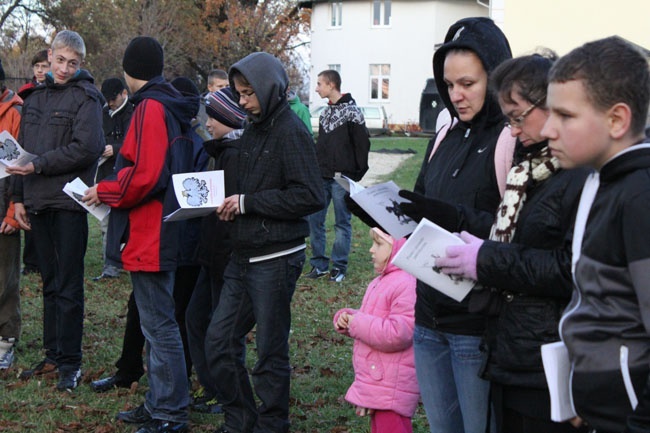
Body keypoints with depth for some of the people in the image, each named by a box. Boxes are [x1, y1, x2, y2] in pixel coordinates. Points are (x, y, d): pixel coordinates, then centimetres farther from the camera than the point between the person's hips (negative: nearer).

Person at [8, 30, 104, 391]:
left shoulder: (85, 97, -5)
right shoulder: (36, 98, 16)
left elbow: (86, 148, -16)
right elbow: (22, 151, 18)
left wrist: (38, 165, -15)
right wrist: (19, 196, 11)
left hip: (69, 201, -6)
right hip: (38, 202, 7)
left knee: (69, 285, -3)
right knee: (50, 283, 12)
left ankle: (70, 363, 3)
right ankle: (53, 355, 20)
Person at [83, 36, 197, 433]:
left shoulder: (150, 108, -15)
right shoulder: (174, 107, 14)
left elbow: (144, 176, -23)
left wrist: (104, 191, -9)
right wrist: (114, 186, 15)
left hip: (149, 233, -10)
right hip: (163, 232, 10)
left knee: (158, 324, -4)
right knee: (157, 321, 17)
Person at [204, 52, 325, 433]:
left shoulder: (290, 132, -13)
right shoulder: (254, 129, 12)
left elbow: (311, 197, -20)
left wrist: (247, 202, -17)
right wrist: (230, 203, 1)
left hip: (276, 257, -8)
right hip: (244, 257, 9)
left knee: (271, 352, 3)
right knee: (219, 341, 10)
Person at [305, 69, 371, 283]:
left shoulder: (351, 111, -8)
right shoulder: (325, 112, 14)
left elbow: (362, 144, -9)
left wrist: (358, 174, -10)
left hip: (342, 177, -7)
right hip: (322, 177, 7)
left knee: (342, 222, 1)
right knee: (314, 219, 5)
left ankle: (339, 266, 9)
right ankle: (319, 264, 14)